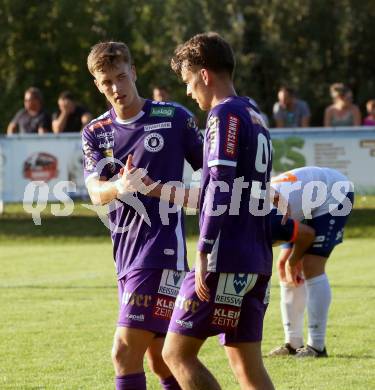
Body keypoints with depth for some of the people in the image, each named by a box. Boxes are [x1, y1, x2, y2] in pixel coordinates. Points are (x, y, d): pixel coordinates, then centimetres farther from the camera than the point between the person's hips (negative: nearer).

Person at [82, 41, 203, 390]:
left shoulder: (173, 118, -2)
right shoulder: (95, 133, 9)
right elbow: (95, 192, -6)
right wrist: (118, 187, -28)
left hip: (162, 247, -6)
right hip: (125, 252, 6)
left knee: (125, 352, -14)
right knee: (159, 361, 10)